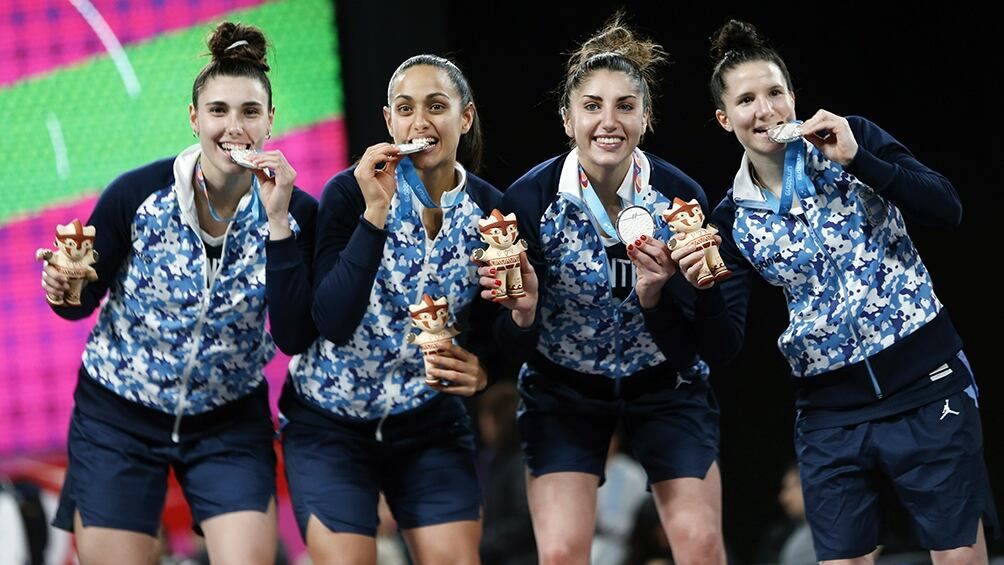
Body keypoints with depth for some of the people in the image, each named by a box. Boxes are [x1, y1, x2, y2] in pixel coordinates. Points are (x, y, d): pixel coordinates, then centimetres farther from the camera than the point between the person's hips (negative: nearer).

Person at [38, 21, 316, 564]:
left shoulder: (297, 213, -11)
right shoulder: (137, 194, -15)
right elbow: (80, 303, -3)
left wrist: (278, 221, -25)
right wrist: (65, 288, -27)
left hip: (230, 422, 1)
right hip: (119, 417, -1)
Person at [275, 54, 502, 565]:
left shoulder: (491, 212, -6)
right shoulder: (350, 192, -15)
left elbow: (489, 331, 5)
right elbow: (332, 322, -25)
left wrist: (479, 370, -18)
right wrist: (375, 213, -31)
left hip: (431, 424, 3)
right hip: (331, 422, -3)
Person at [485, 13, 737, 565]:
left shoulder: (682, 196, -17)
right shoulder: (528, 199, -18)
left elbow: (689, 344, -15)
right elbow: (512, 343, -14)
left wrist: (654, 293, -34)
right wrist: (523, 310, -36)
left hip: (665, 386, 1)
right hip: (564, 390, 0)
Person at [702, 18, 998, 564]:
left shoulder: (854, 139, -2)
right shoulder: (734, 218, 4)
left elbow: (947, 209, -11)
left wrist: (857, 159, -19)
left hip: (927, 391, -3)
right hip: (829, 412, 3)